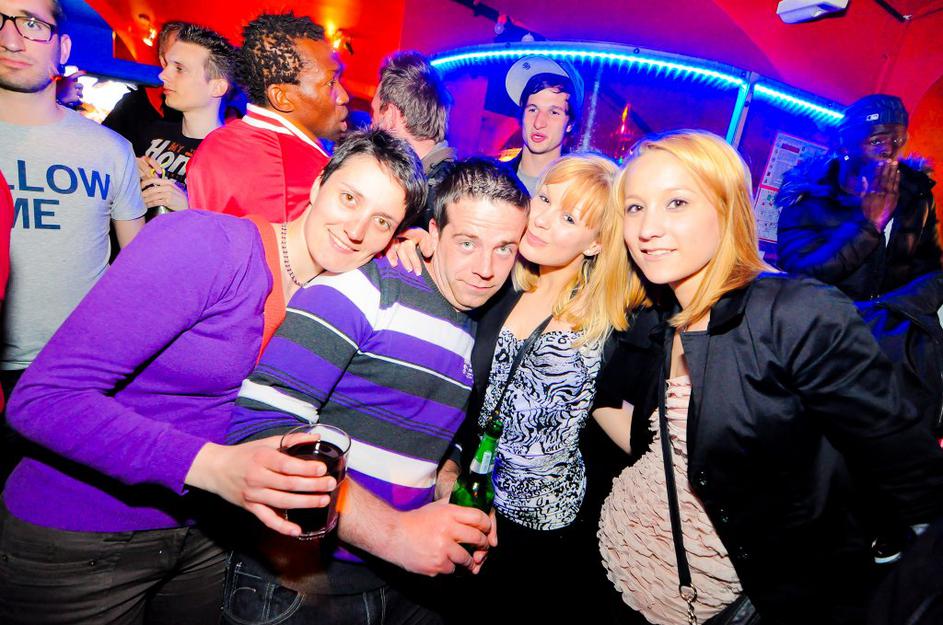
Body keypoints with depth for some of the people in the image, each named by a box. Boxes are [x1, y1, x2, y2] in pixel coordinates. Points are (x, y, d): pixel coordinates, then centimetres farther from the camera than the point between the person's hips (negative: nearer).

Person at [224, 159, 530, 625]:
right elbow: (259, 426, -24)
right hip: (298, 580, -6)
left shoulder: (477, 338, 6)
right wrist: (392, 531, -26)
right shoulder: (362, 289, -16)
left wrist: (458, 506, -2)